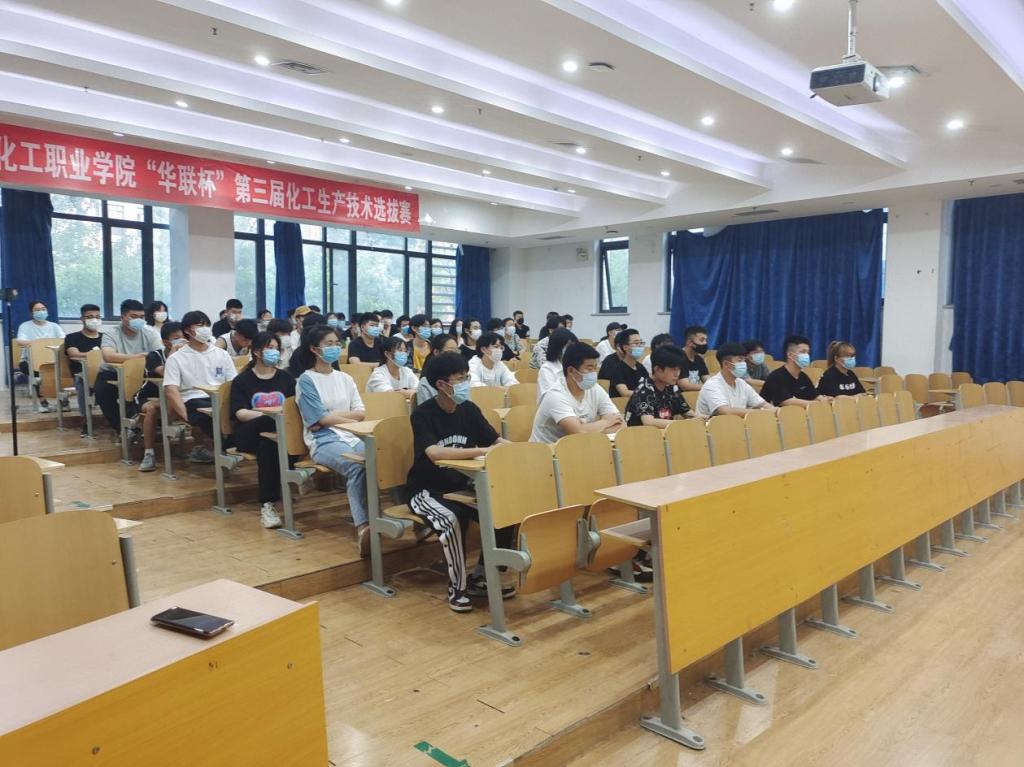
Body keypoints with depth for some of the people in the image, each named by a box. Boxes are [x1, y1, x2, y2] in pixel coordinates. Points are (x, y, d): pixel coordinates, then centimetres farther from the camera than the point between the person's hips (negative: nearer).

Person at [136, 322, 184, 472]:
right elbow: (165, 373, -34)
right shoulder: (154, 356, -13)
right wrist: (173, 351, -29)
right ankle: (149, 454, -32)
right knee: (153, 408, -38)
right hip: (148, 398, -3)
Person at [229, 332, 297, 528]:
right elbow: (240, 413, -5)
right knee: (270, 424, -37)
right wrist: (270, 414, -18)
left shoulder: (286, 379, 19)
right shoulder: (242, 380, 10)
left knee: (268, 445, -37)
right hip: (249, 433, -1)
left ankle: (268, 504, -36)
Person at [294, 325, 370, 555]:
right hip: (323, 441, -5)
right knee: (355, 465, -38)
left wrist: (332, 416, -2)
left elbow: (362, 412, 10)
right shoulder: (306, 380, 4)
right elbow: (321, 419, -5)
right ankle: (363, 527, -48)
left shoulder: (345, 378, 21)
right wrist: (349, 417, 3)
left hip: (352, 435, 5)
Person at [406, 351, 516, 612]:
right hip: (427, 490, -6)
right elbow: (435, 453, -35)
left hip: (462, 486, 6)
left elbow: (497, 441, 6)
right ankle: (458, 586, -13)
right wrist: (482, 451, -42)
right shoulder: (422, 414, -18)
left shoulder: (469, 409, 0)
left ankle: (480, 577, 1)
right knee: (451, 519, -36)